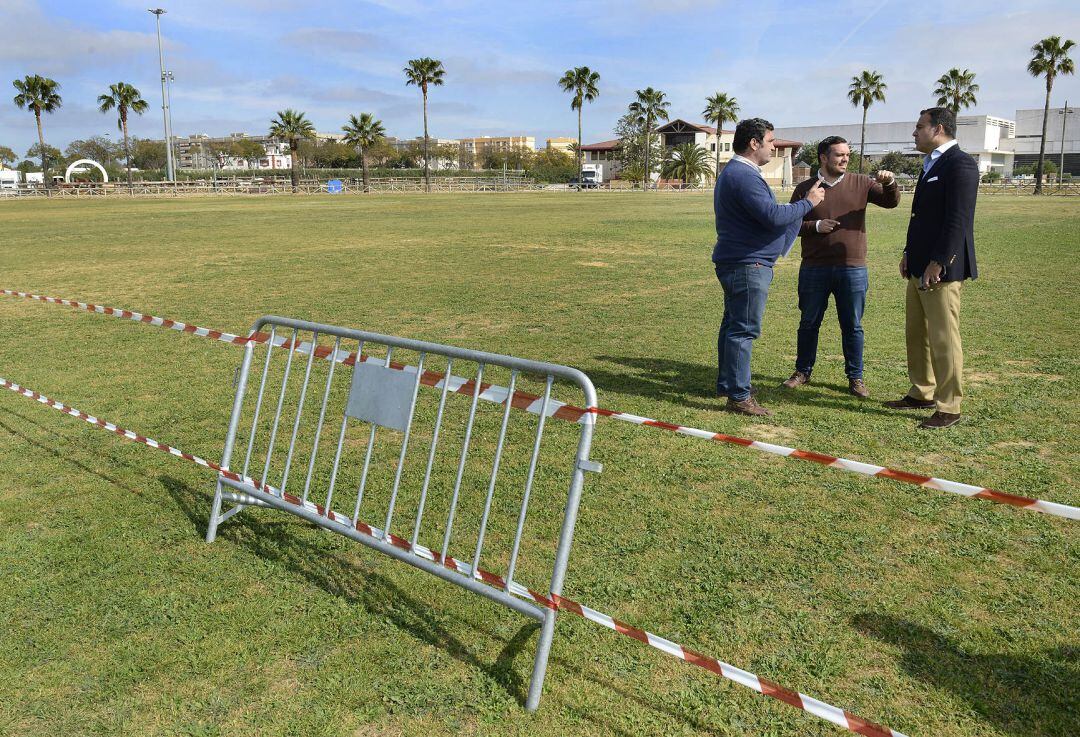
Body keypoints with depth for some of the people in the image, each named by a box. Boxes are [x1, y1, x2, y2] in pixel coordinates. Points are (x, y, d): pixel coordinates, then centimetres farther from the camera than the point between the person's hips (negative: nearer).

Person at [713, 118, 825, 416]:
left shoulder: (735, 172, 18)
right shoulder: (744, 175, -18)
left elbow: (765, 215, 23)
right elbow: (773, 216, -25)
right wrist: (808, 202, -12)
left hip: (735, 262, 11)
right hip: (747, 265, -11)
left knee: (733, 324, 17)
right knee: (744, 330, -8)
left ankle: (726, 384, 27)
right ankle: (739, 396, -4)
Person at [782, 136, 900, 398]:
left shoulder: (861, 183, 4)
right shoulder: (805, 188, 2)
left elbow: (891, 202, 0)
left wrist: (890, 184, -20)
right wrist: (815, 226, -11)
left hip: (852, 268, 0)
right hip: (814, 269, 0)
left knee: (852, 326, 7)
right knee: (809, 323, 11)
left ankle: (855, 377, 18)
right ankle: (803, 371, 26)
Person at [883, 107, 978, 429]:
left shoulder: (960, 164, -14)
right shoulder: (932, 164, 17)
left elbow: (958, 221, -20)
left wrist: (937, 264, -21)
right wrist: (909, 254, 16)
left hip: (941, 269, -10)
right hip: (920, 268, 10)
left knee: (944, 339, -3)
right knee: (916, 334, 17)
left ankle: (948, 408, 6)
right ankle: (921, 393, 30)